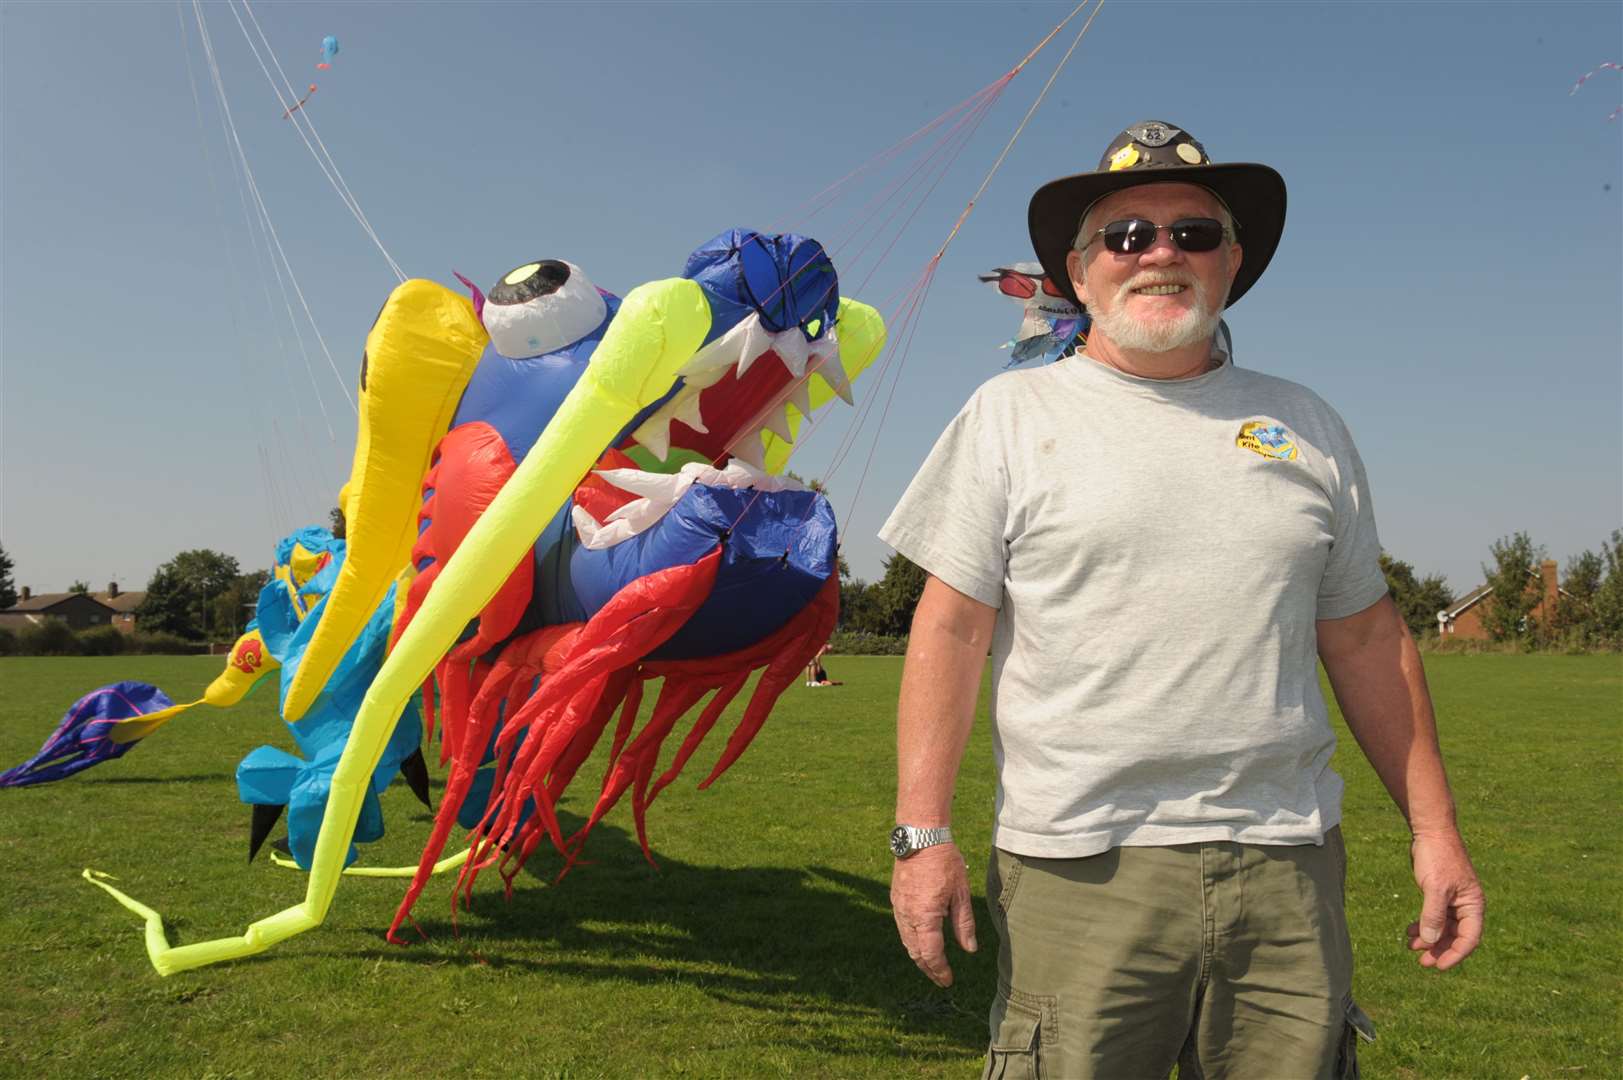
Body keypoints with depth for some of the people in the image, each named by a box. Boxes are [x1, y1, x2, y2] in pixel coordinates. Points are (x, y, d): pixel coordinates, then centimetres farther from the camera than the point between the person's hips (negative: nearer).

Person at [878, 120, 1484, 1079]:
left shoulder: (1307, 425, 12)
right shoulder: (1012, 415, 2)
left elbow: (1367, 638, 15)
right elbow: (950, 630, -3)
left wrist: (1434, 828, 11)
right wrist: (924, 832, -9)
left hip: (1287, 867, 3)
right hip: (1080, 870, -3)